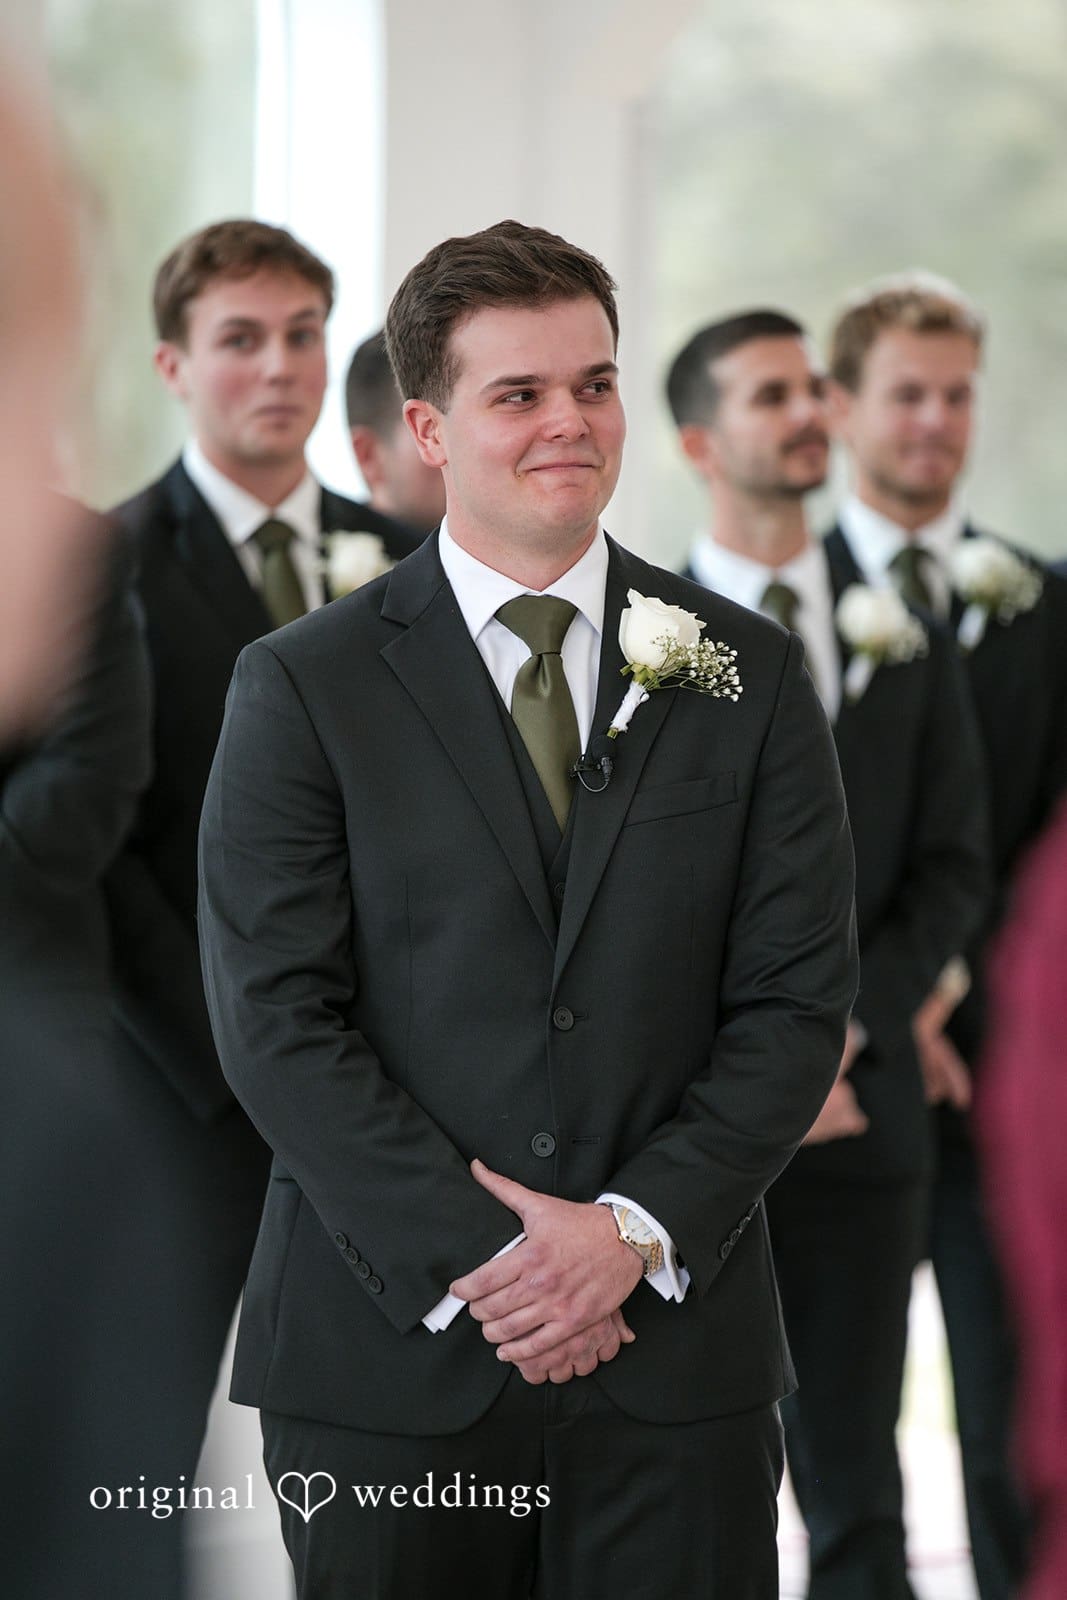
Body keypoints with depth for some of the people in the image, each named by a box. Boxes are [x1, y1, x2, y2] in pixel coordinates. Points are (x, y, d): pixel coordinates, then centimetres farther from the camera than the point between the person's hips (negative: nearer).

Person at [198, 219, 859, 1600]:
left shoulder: (746, 678, 6)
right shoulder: (304, 690, 1)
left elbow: (797, 1000, 2)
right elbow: (276, 1019, -5)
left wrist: (636, 1228, -11)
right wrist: (469, 1257, -13)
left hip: (676, 1358, 1)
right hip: (390, 1356, -1)